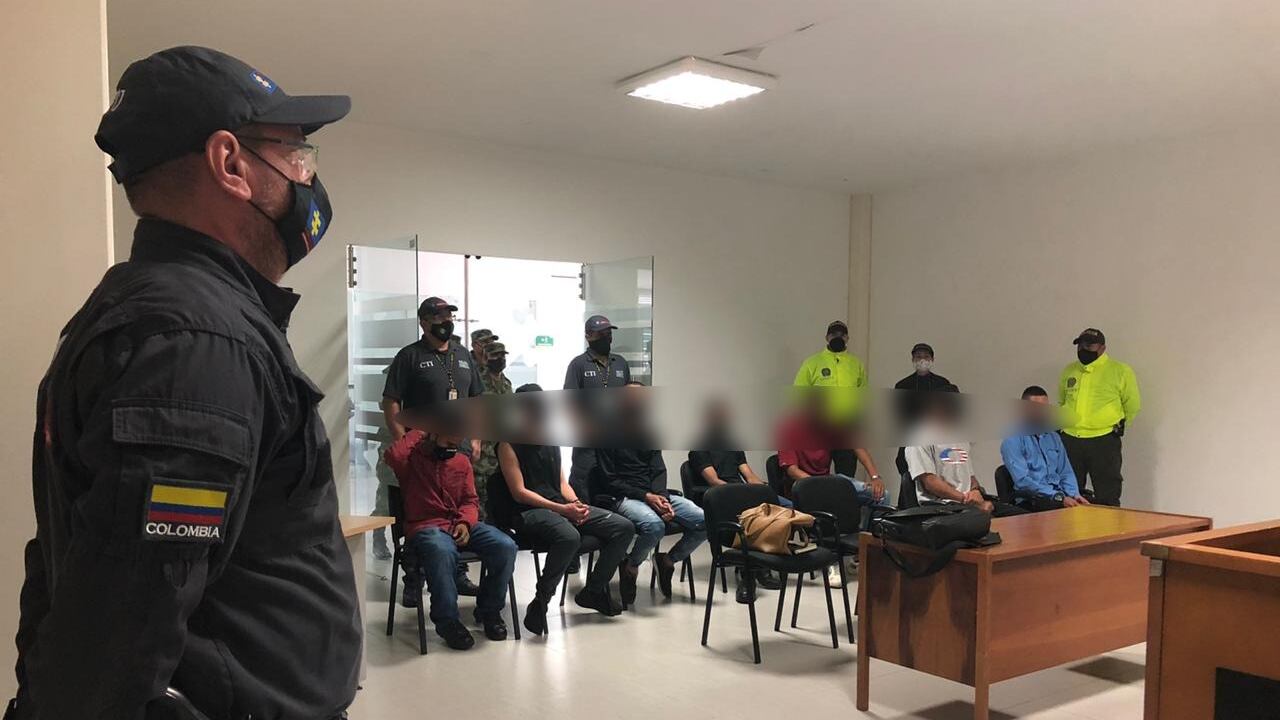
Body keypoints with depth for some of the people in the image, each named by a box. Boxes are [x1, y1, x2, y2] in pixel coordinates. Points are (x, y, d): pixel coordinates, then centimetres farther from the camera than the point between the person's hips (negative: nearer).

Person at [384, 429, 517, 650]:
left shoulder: (462, 462, 16)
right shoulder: (411, 456, 3)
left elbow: (471, 500, 15)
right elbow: (394, 457, -22)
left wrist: (466, 522, -7)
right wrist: (416, 432, -6)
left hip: (460, 525, 5)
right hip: (425, 526, -5)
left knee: (505, 546, -22)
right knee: (442, 551, -41)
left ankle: (489, 610, 0)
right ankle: (447, 620, -21)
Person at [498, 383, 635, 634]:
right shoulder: (509, 444, -3)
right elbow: (519, 493, -10)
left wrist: (576, 504, -4)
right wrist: (562, 509, -16)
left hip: (562, 506, 7)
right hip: (530, 511, -7)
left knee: (624, 527, -7)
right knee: (569, 537, -40)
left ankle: (593, 590, 7)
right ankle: (540, 602, -21)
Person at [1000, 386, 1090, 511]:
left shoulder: (1054, 437, 19)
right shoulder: (1012, 441, -3)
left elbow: (1065, 473, 19)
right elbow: (1023, 480, -13)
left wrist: (1074, 495, -2)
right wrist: (1059, 497, -19)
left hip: (1061, 497, 6)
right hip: (1031, 503, -6)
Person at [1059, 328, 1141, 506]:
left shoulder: (1120, 371, -2)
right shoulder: (1068, 371, 12)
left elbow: (1132, 405, 6)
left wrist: (1117, 426, 10)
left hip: (1104, 442, -4)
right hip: (1070, 441, 4)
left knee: (1107, 498, 0)